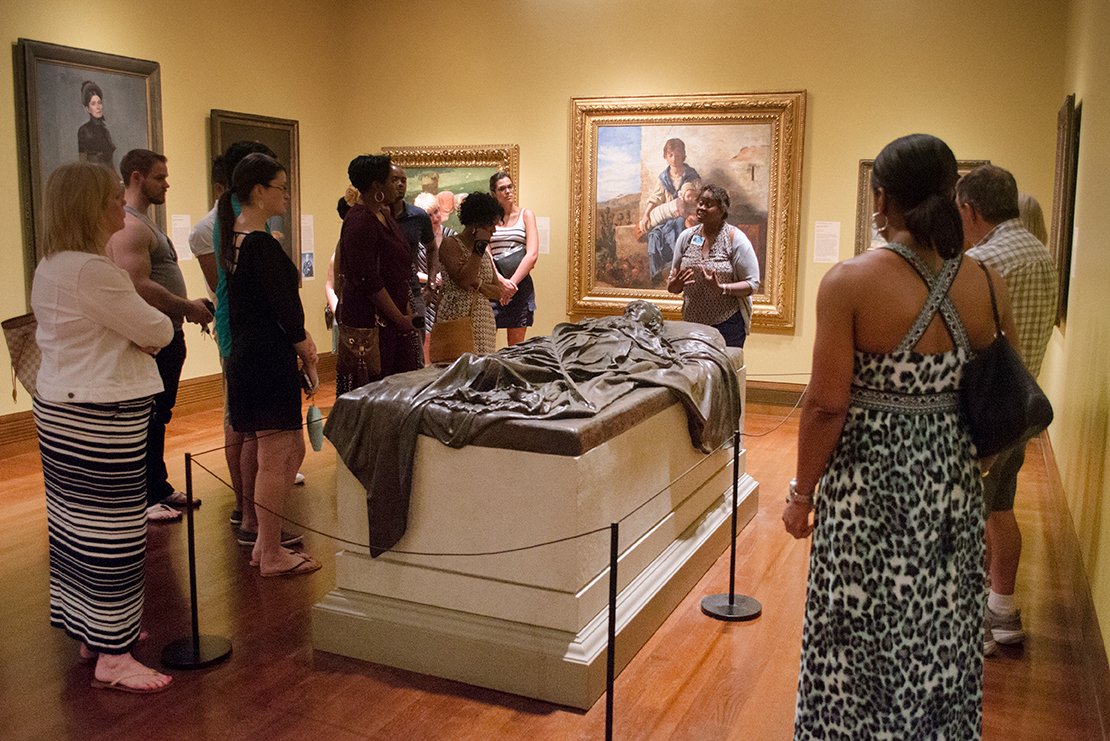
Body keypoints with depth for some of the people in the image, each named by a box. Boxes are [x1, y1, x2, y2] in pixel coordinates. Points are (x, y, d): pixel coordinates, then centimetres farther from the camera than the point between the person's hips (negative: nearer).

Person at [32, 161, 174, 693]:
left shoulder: (50, 266, 14)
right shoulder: (91, 270, -20)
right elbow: (157, 332, -14)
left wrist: (139, 335, 9)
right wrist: (160, 324, 9)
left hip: (59, 409, 11)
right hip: (101, 418, -11)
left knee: (75, 526, 18)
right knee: (112, 535, -3)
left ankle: (90, 631, 32)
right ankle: (112, 659, 6)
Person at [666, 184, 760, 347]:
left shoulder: (735, 238, -5)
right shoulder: (686, 236, 6)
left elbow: (752, 285, -8)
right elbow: (671, 285, 12)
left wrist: (721, 288, -23)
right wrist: (675, 284, -12)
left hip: (728, 323, -4)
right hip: (691, 322, 4)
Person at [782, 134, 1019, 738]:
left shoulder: (849, 282, -17)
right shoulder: (987, 286, -3)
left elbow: (827, 405, -17)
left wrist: (803, 492, -5)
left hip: (866, 482, -4)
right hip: (949, 481, 4)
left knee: (858, 633, 12)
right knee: (938, 637, 20)